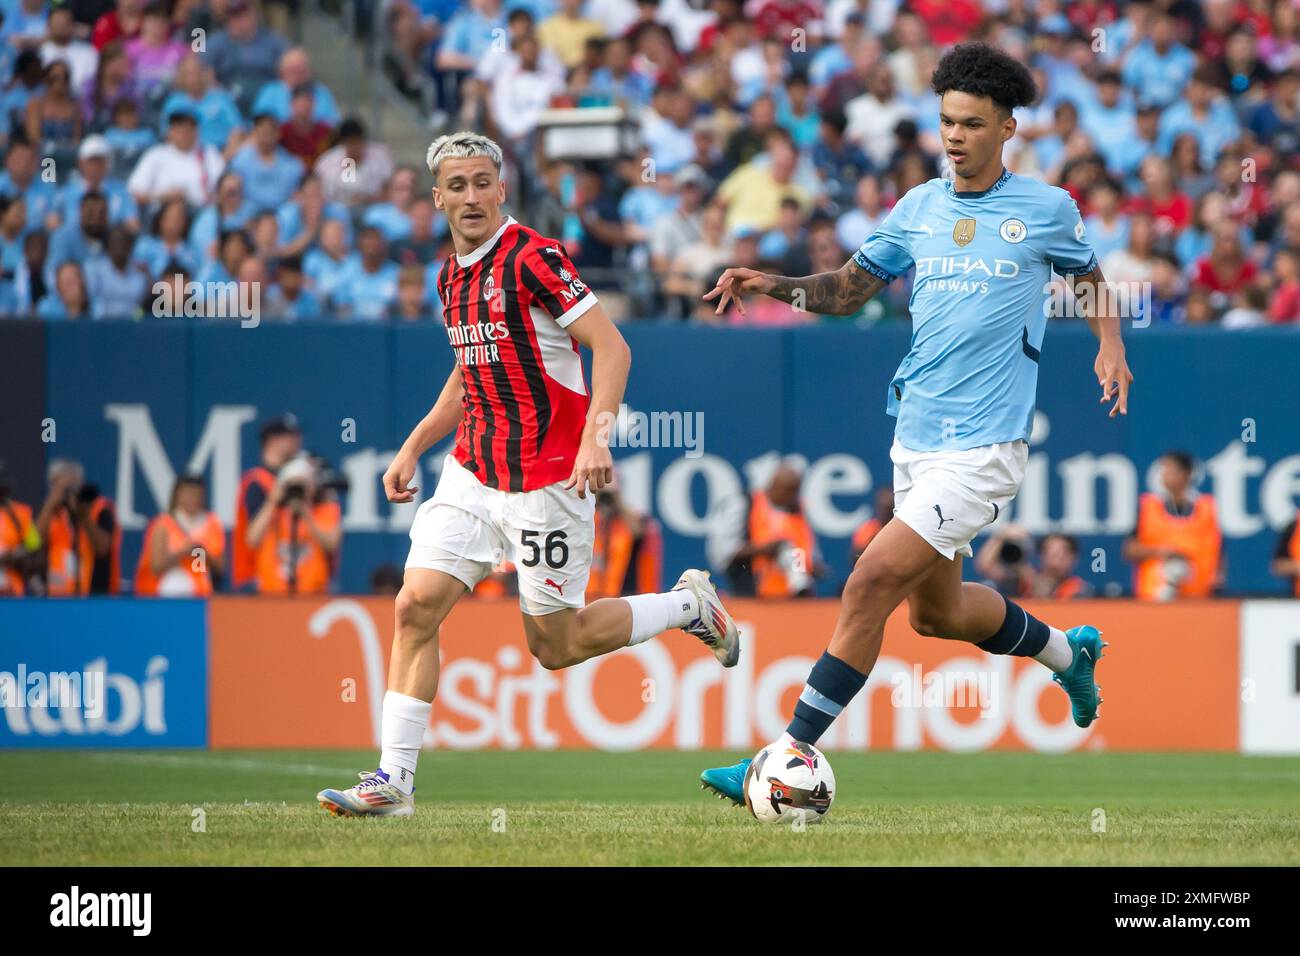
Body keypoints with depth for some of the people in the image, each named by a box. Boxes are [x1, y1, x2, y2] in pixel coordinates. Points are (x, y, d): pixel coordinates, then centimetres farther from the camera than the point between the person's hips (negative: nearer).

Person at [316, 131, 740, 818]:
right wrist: (412, 448, 18)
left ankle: (688, 603, 23)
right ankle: (394, 780, -7)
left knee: (555, 645, 0)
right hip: (472, 472, 7)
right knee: (416, 606, -8)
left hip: (545, 481, -7)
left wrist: (595, 438, -29)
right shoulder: (451, 277, 12)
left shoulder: (532, 258, -13)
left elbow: (610, 347, -17)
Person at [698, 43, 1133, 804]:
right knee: (936, 611, 19)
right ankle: (1068, 650, 46)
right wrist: (774, 286, -4)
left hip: (984, 448, -6)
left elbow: (1090, 276, 17)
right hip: (917, 436, 6)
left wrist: (1111, 348, 3)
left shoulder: (1047, 210, -2)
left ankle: (794, 754, -16)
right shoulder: (919, 207, 8)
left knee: (874, 581, -17)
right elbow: (851, 287, 13)